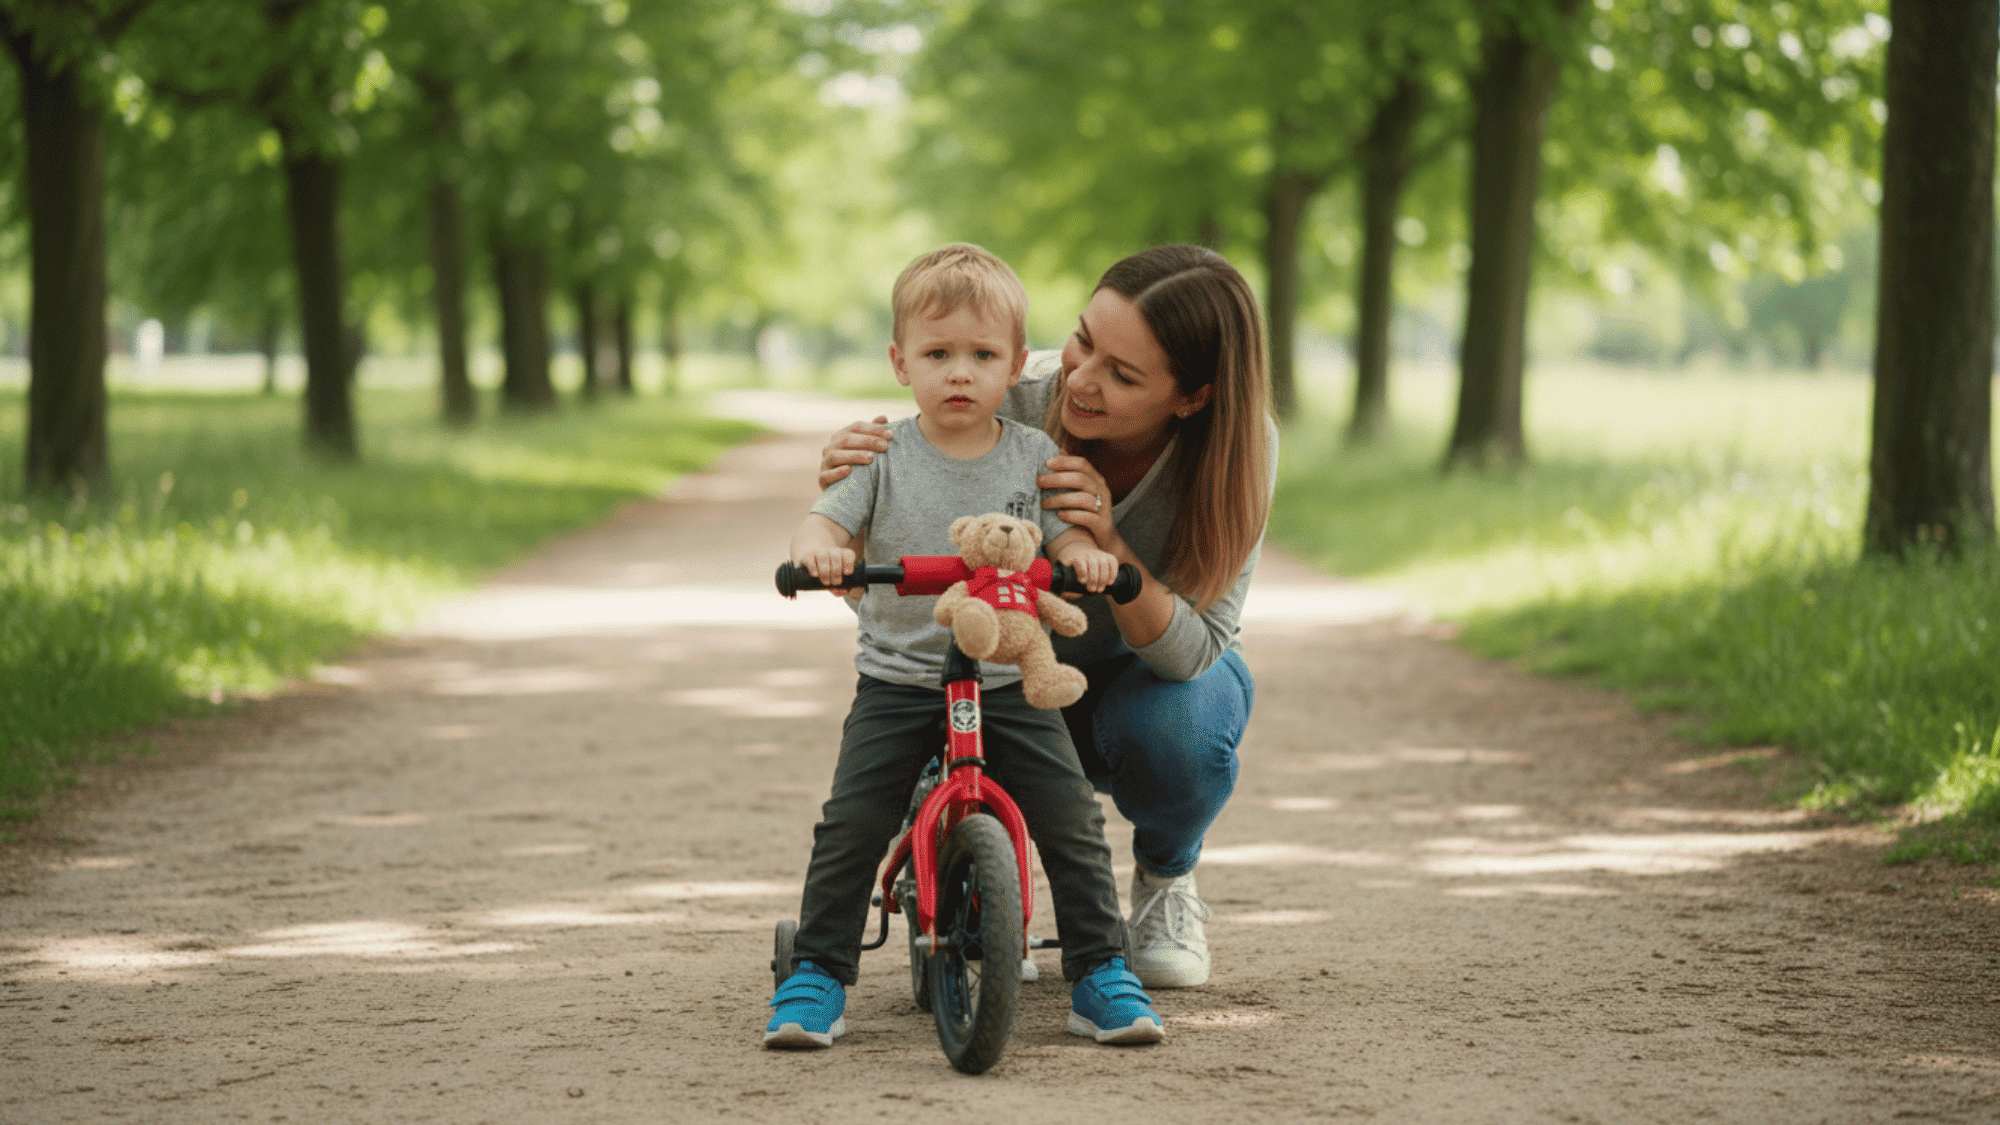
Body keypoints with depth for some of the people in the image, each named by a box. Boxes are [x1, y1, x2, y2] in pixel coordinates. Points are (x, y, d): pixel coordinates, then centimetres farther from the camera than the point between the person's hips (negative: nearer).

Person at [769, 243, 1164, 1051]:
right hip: (899, 679, -1)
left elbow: (1064, 535, 4)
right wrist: (817, 548, -29)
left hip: (1011, 682, 1)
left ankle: (1100, 971, 6)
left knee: (1072, 823, -8)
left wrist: (1087, 554, -20)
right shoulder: (886, 456, 1)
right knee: (850, 826, -10)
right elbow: (827, 518, -5)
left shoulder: (1033, 456, 4)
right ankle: (817, 973, 3)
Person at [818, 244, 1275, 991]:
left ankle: (1166, 880, 2)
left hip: (1161, 673, 0)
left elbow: (1193, 649, -29)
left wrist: (1110, 547, -47)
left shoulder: (1241, 449, -27)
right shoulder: (1012, 405, -29)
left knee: (1174, 722, -35)